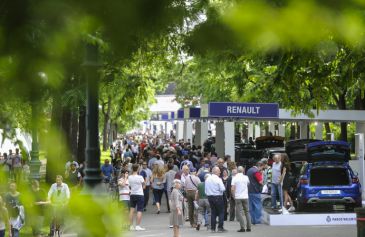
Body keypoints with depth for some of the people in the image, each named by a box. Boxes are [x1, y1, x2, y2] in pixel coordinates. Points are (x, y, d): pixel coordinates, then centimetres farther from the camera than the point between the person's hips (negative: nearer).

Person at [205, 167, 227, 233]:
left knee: (213, 212, 12)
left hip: (210, 197, 6)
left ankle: (213, 228, 10)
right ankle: (220, 227, -1)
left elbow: (206, 190, 9)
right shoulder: (218, 179, -13)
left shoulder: (207, 179, 6)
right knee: (221, 212, 3)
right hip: (218, 197, -6)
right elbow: (223, 189, -16)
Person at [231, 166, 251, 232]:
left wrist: (233, 195, 4)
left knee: (239, 212, -1)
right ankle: (248, 227, 10)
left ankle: (242, 227, -8)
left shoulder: (235, 178, -6)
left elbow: (232, 189, -10)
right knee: (247, 212, 11)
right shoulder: (246, 177, 1)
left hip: (238, 197, -3)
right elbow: (249, 184, 19)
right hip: (245, 197, 3)